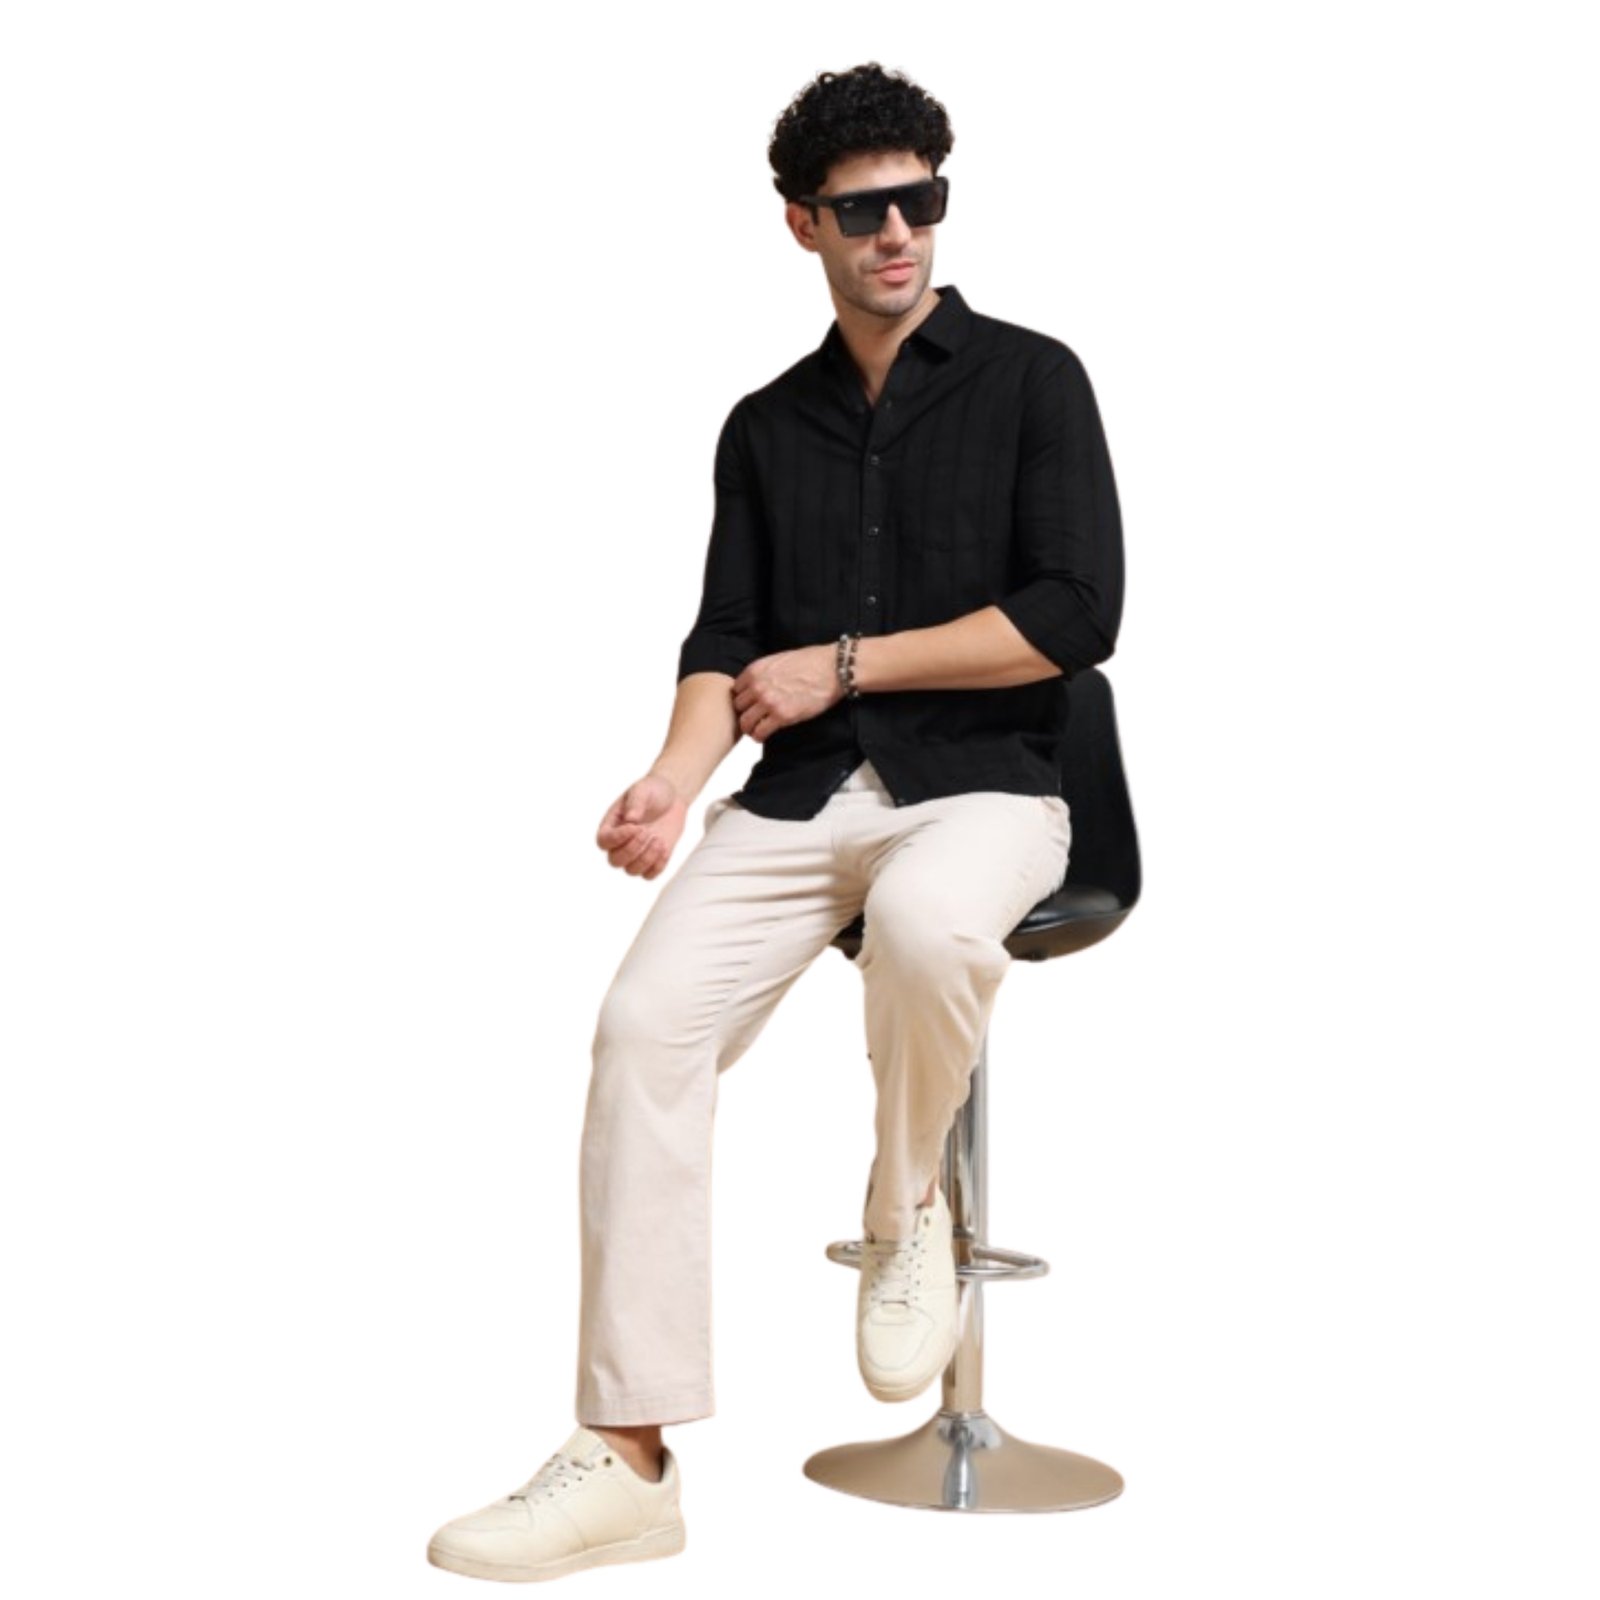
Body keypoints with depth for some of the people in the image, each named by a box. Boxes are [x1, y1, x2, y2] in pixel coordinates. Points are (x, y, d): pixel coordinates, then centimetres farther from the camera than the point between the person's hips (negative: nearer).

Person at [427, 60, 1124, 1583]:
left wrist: (843, 664, -6)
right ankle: (625, 1458, -17)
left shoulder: (1029, 379, 4)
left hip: (984, 786, -3)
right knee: (647, 1018, -21)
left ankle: (907, 1210, -7)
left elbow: (1075, 616, -6)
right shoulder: (766, 427, 16)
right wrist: (677, 771, -13)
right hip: (797, 800, 4)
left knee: (924, 917, -39)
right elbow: (725, 645, 9)